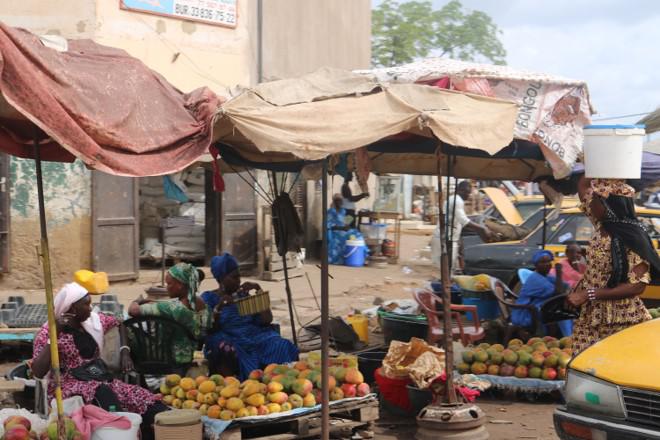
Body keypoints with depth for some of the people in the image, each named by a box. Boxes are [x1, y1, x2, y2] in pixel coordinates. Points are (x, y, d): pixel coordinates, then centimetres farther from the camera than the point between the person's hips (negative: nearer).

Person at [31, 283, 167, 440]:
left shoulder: (94, 320, 11)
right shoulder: (48, 331, -4)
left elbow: (119, 324, 32)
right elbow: (38, 372, -16)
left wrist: (124, 351, 15)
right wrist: (54, 335, -18)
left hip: (101, 380, 5)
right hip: (69, 385, -5)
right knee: (102, 394, -41)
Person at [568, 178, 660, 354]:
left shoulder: (632, 239, -17)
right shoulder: (601, 224, 4)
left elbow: (637, 286, -21)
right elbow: (583, 185, 15)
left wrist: (587, 294, -21)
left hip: (620, 321, -7)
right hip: (591, 317, 7)